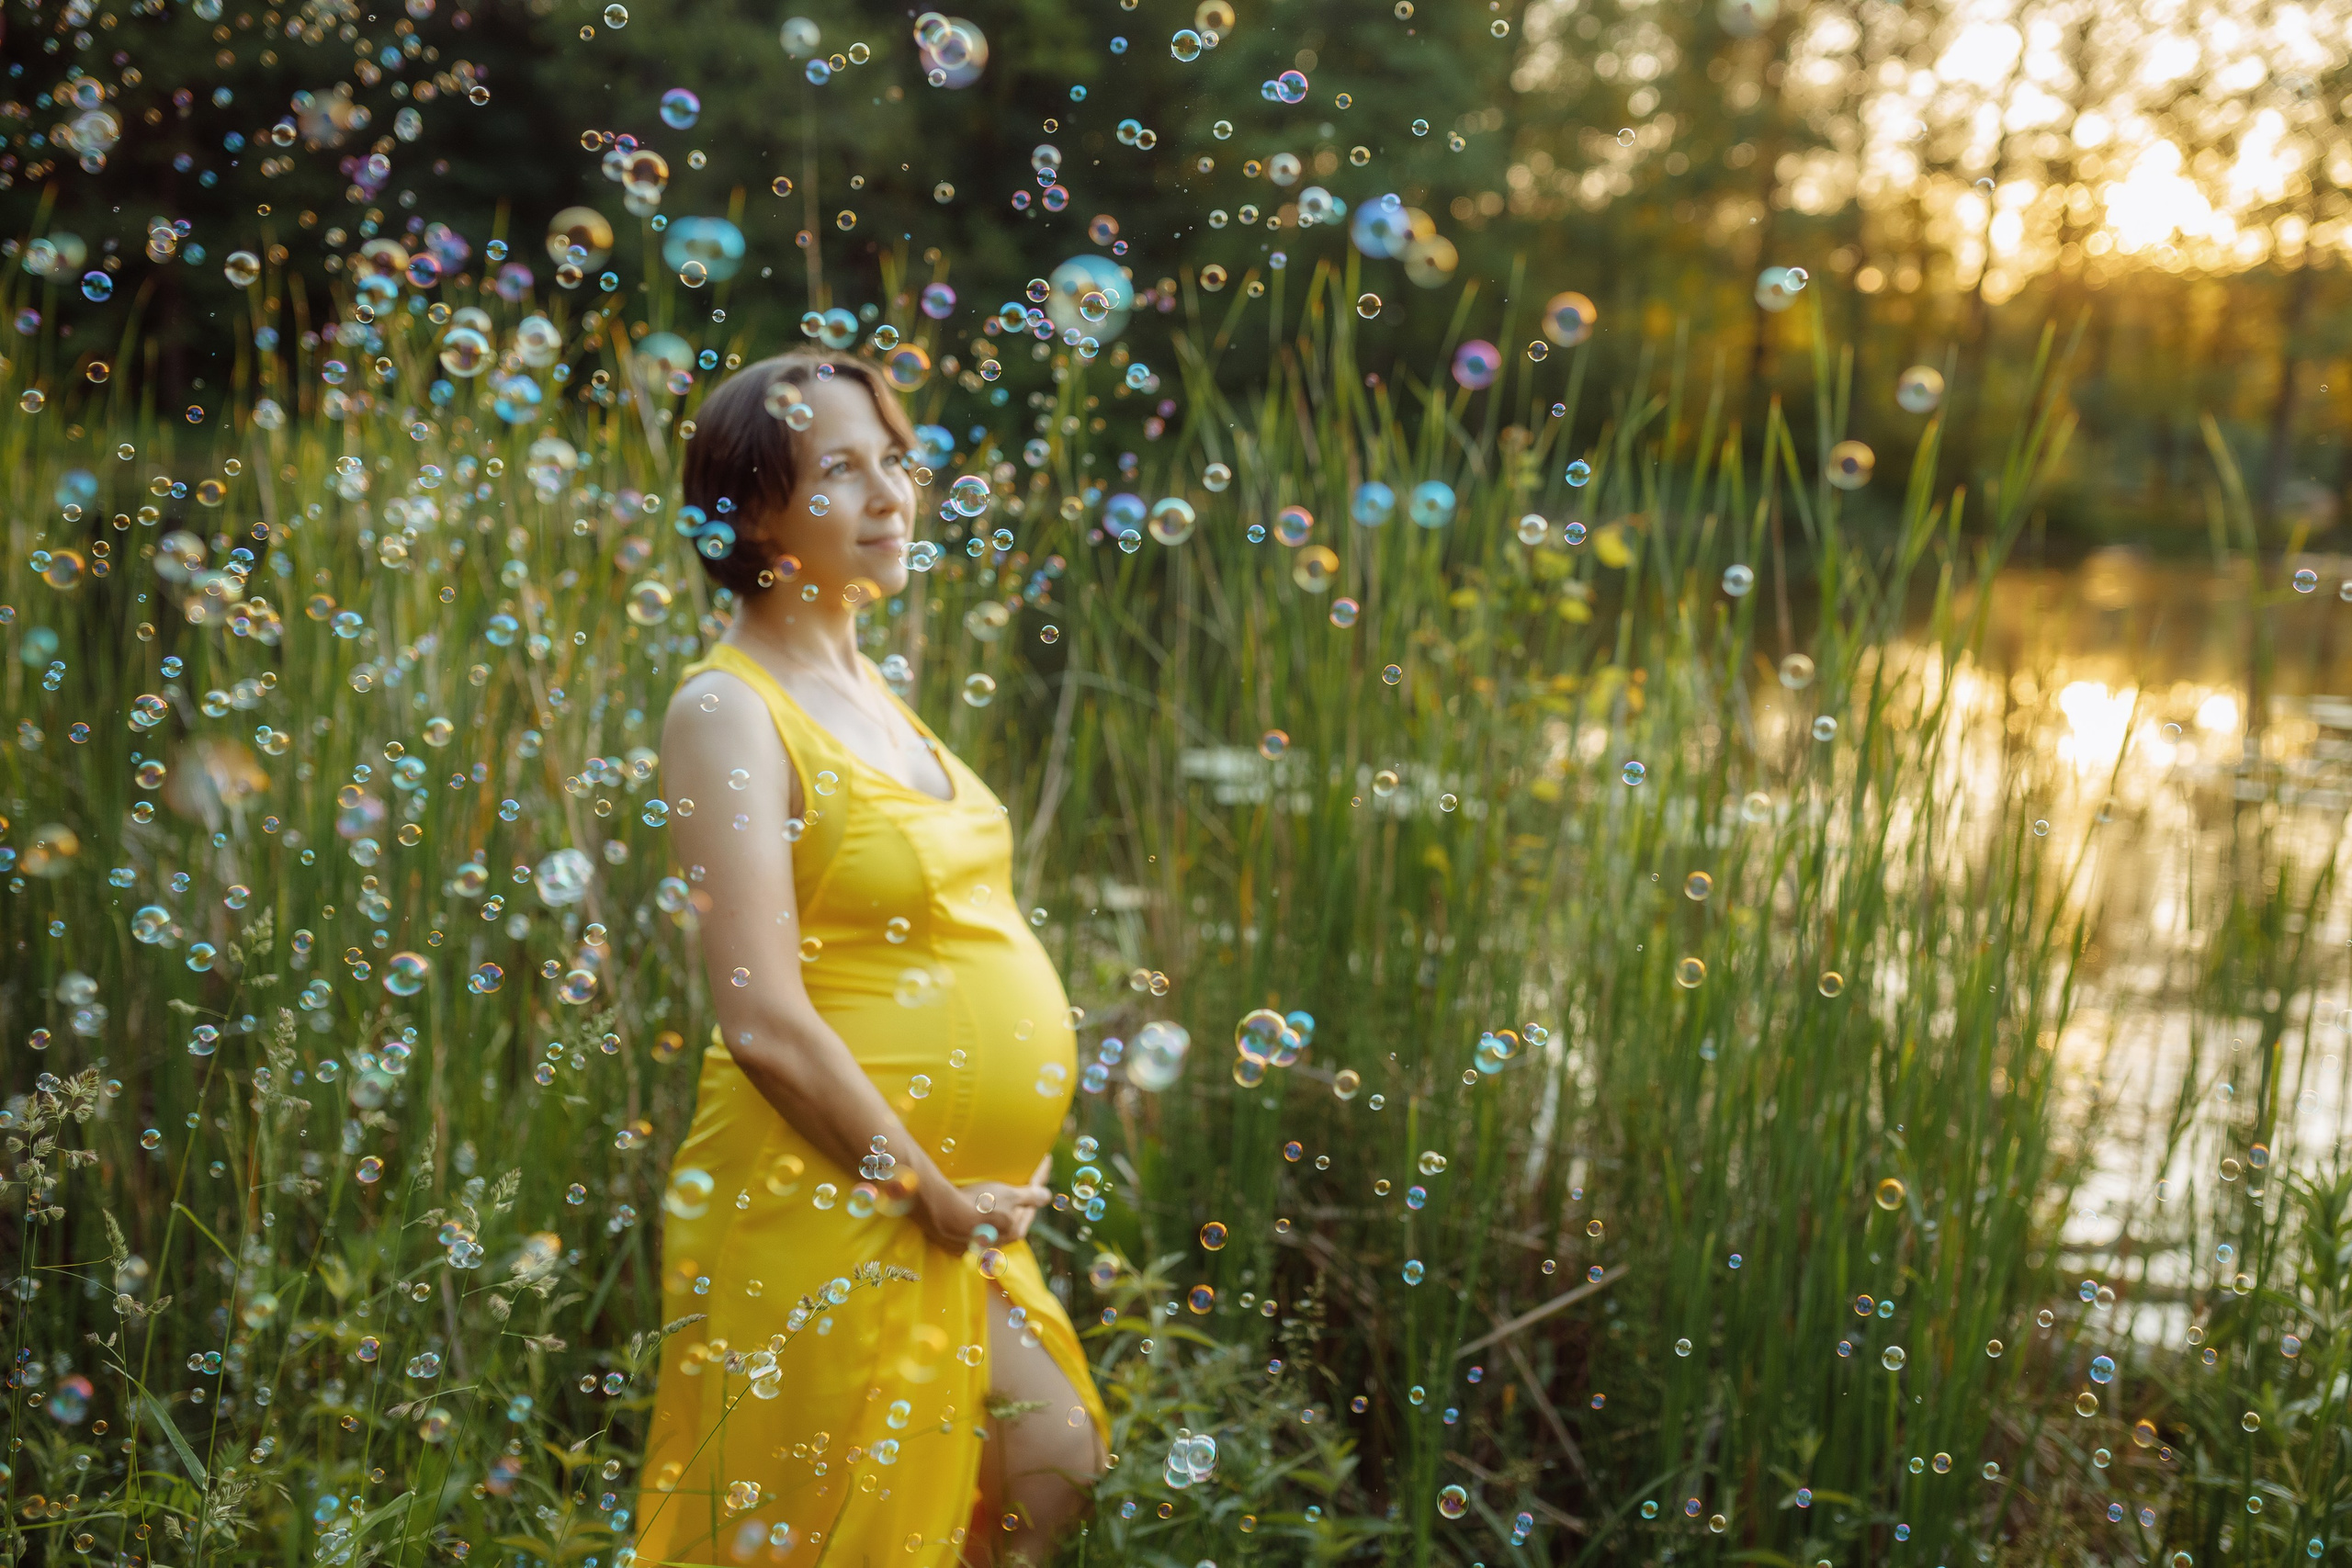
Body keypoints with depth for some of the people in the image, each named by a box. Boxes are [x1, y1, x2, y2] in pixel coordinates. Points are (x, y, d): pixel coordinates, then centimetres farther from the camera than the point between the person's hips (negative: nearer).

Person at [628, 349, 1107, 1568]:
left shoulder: (864, 686, 11)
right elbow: (765, 1021, -23)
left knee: (1052, 1467, 15)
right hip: (820, 1201, -8)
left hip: (953, 1208, 8)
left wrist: (997, 1182, 9)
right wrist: (925, 1192, -15)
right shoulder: (730, 707, -16)